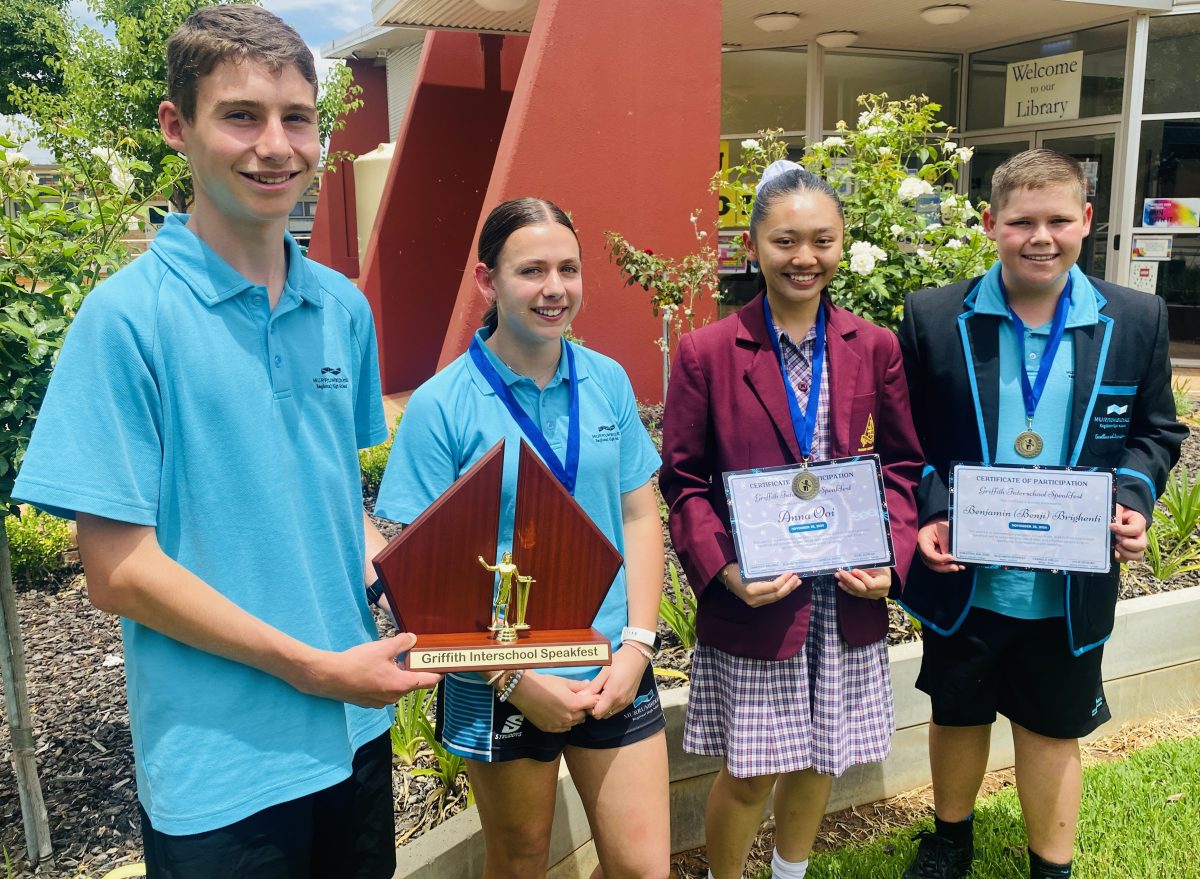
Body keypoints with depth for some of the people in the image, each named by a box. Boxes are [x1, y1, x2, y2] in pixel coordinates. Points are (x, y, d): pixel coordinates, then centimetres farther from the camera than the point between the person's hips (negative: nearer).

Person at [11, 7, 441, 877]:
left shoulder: (344, 308, 2)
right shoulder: (127, 317, -14)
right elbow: (120, 570, -15)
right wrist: (316, 669, -15)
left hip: (357, 727, 6)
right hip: (220, 771, -5)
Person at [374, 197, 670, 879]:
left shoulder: (608, 382, -1)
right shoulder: (442, 404, -12)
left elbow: (640, 516, 4)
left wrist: (638, 644, -6)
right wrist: (516, 679, -14)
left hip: (615, 675, 3)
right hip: (500, 688, -2)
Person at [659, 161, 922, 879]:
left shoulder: (876, 348, 1)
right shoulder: (707, 352, -8)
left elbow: (903, 464, 7)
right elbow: (683, 482, -4)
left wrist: (892, 555, -8)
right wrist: (723, 569, -18)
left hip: (847, 601, 3)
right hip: (753, 603, -3)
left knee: (819, 761, 18)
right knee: (752, 771, 8)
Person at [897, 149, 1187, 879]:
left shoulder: (1137, 321, -3)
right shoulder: (934, 318, -7)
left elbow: (1156, 431, 6)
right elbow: (905, 439, -2)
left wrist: (1133, 501, -12)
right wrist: (927, 515, -16)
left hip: (1072, 589, 1)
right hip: (963, 579, 0)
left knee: (1053, 729, 17)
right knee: (957, 715, 20)